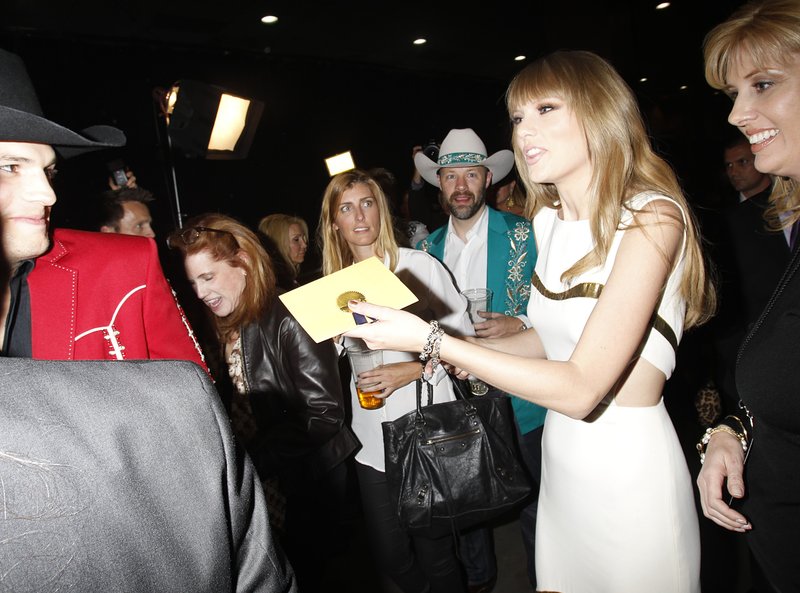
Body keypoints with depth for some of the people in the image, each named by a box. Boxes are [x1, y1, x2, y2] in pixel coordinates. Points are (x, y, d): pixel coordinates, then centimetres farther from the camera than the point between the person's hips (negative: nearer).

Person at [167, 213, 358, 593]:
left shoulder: (288, 318, -20)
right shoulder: (223, 326, 3)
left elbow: (325, 413, -22)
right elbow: (232, 407, 5)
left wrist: (253, 462, -23)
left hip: (307, 476, -6)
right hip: (253, 479, 6)